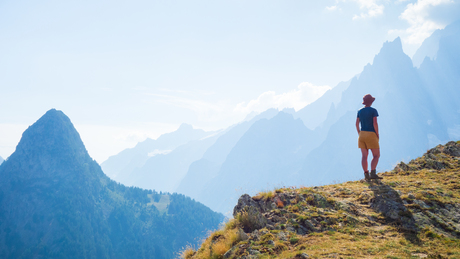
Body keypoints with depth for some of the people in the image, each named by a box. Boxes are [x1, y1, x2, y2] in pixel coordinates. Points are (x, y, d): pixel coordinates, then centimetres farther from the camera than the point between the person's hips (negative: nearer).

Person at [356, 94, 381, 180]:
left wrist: (359, 134, 13)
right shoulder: (373, 111, -9)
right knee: (376, 155, 1)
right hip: (371, 135, -5)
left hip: (362, 134, 5)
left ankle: (366, 174, 4)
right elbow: (375, 123, -16)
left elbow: (357, 124, 5)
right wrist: (377, 135, -5)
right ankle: (373, 173, -14)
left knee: (364, 156, 5)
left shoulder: (360, 111, 6)